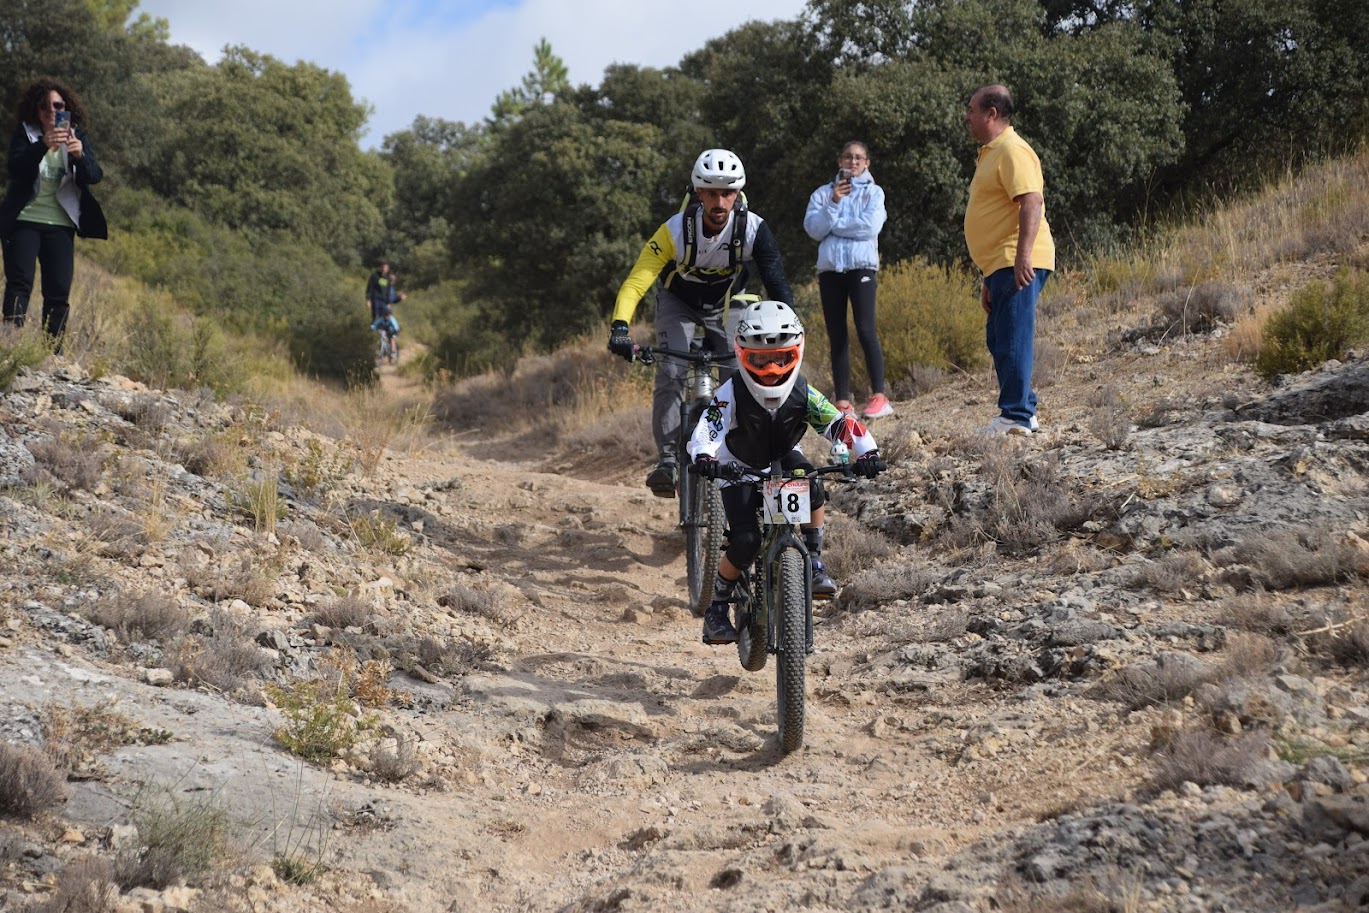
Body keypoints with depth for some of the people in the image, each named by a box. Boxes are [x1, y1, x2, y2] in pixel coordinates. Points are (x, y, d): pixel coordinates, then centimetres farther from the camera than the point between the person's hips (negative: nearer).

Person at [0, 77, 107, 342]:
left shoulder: (78, 137, 7)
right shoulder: (24, 133, 1)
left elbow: (95, 176, -6)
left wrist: (80, 155, -28)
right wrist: (43, 145, -36)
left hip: (61, 224, 2)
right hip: (25, 220, -2)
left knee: (59, 292, -3)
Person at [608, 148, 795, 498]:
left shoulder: (753, 230, -30)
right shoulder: (676, 230, -33)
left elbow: (777, 283, -27)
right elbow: (636, 281, -36)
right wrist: (620, 326, -51)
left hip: (726, 306, 2)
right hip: (679, 302, -2)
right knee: (670, 374, -22)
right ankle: (667, 462, -17)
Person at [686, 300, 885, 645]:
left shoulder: (803, 394, -22)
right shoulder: (731, 394, -29)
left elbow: (842, 424, -29)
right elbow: (705, 431, -41)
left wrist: (867, 453, -49)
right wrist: (704, 458, -64)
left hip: (783, 461, 2)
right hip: (739, 470, -2)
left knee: (813, 491, -33)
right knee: (746, 541, -21)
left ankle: (814, 563, -12)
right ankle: (716, 608, 1)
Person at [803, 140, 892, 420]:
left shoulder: (873, 192, 10)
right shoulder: (823, 194, 15)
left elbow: (870, 226, -8)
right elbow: (813, 229, 1)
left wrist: (833, 225, -3)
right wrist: (833, 203, -10)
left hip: (860, 266, -3)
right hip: (829, 269, 3)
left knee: (865, 330, -14)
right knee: (837, 336, 2)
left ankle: (879, 396, -12)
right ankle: (843, 401, 2)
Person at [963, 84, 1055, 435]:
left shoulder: (1012, 150, -10)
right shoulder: (991, 153, 23)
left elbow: (1031, 202, -22)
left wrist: (1023, 256, -31)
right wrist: (989, 279, 26)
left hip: (1017, 265, -11)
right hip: (1000, 265, 11)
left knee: (1013, 340, -11)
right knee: (1000, 340, 14)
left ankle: (1016, 416, -9)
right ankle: (1023, 412, 20)